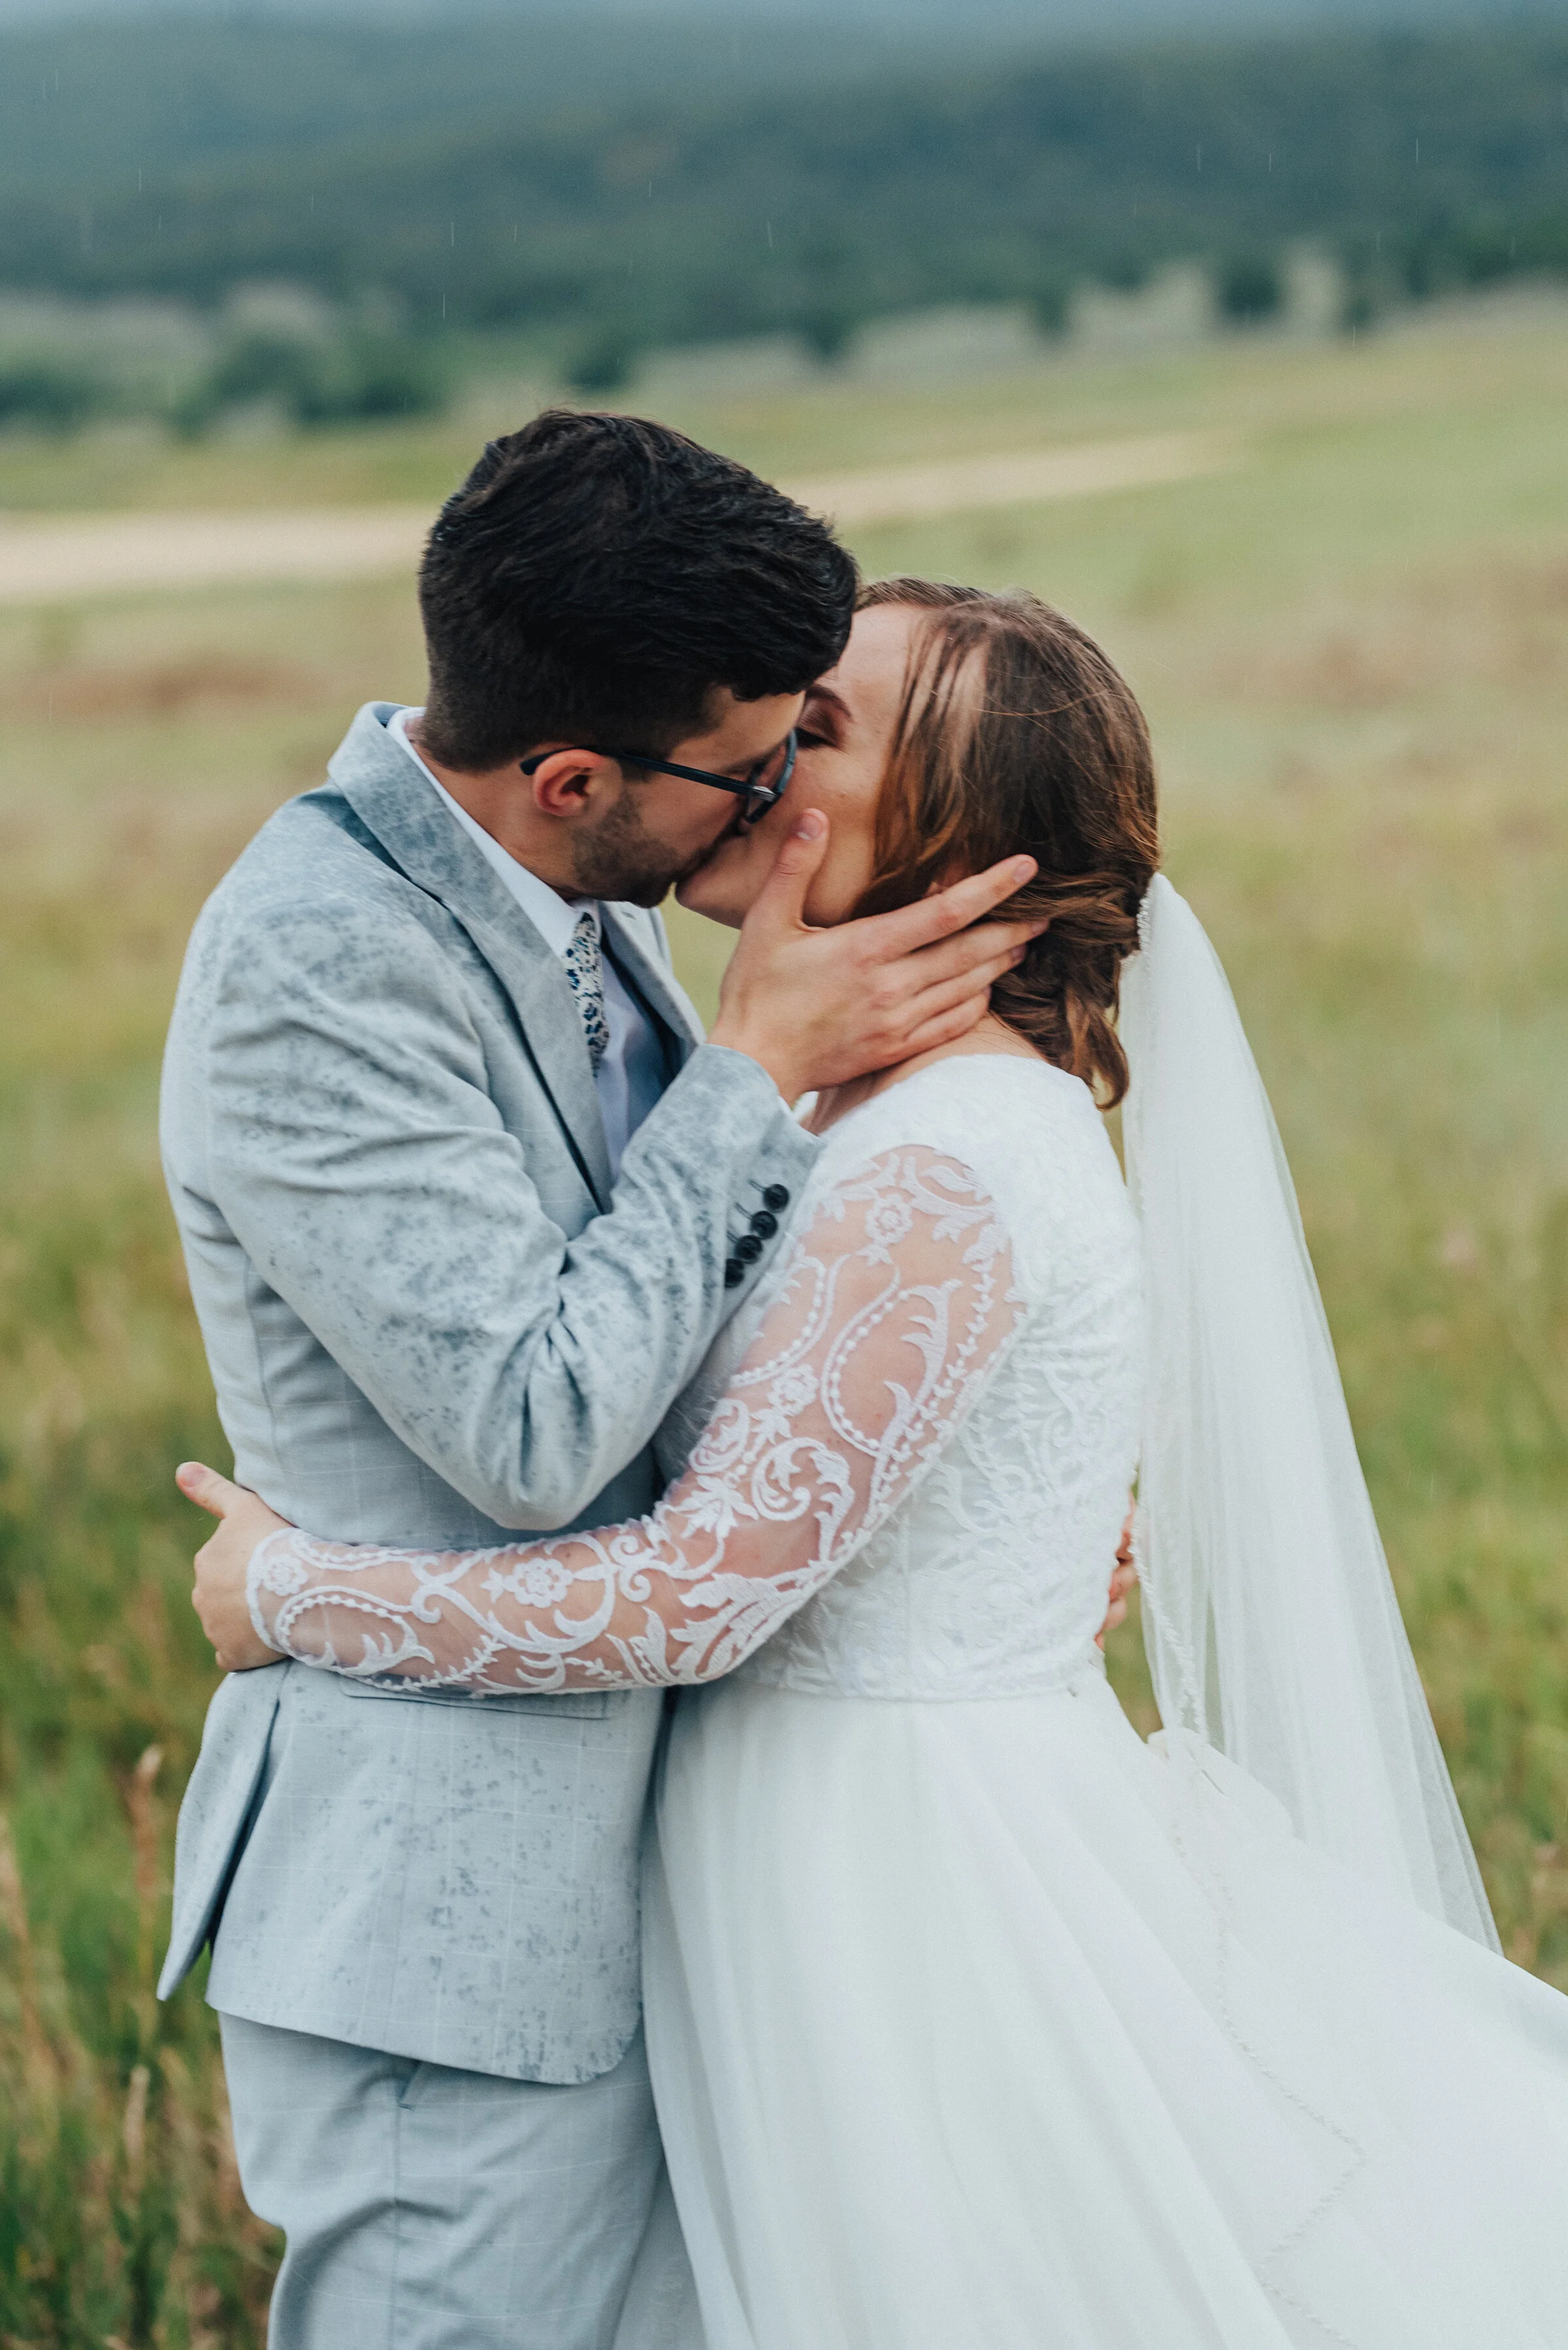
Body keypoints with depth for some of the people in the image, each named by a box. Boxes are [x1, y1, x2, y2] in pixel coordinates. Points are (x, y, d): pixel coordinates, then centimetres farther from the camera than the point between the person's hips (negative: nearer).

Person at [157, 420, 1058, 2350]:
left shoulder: (575, 894, 4)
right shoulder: (314, 971, -23)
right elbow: (534, 1436, -25)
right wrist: (765, 1065, -19)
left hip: (611, 1863, 8)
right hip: (440, 1919, -8)